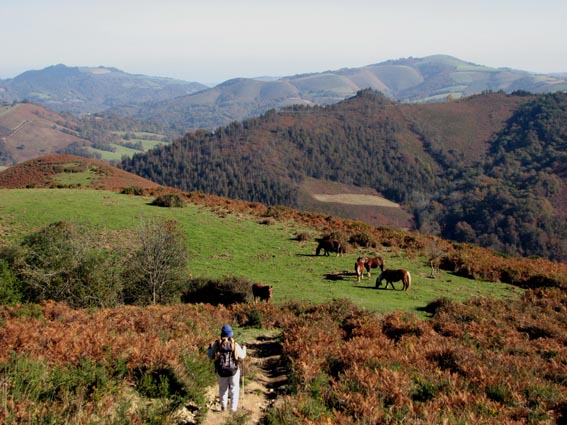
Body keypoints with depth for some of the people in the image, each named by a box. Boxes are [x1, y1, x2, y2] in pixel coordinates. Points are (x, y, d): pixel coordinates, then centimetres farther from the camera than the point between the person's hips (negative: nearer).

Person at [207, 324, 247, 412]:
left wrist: (209, 348, 13)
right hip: (234, 371, -1)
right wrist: (244, 349, 12)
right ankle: (233, 407, 26)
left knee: (223, 388, 25)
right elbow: (242, 356, -8)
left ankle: (223, 406, 36)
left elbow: (210, 356, -5)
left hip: (221, 371, 1)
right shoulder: (235, 345, -20)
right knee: (234, 388, 20)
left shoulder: (216, 344, -17)